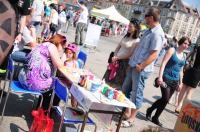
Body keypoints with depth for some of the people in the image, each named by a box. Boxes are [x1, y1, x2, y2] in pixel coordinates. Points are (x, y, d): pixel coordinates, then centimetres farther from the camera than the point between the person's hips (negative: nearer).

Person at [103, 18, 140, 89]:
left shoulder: (137, 41, -14)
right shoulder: (126, 36, 8)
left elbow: (130, 54, -15)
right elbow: (118, 47, 13)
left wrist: (117, 58, -12)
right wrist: (114, 56, -2)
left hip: (125, 63, -7)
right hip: (116, 60, 7)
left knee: (118, 82, 5)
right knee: (109, 79, 15)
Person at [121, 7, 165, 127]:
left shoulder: (157, 33, -18)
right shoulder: (149, 31, 12)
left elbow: (154, 55, -22)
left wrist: (140, 66, -19)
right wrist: (134, 62, 14)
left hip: (141, 69, -10)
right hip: (134, 66, 10)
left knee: (136, 93, 2)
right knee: (126, 89, 18)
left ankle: (131, 118, 16)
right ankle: (127, 112, 32)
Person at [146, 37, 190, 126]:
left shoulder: (184, 56, 14)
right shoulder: (172, 50, -4)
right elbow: (163, 64, -11)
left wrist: (180, 83, 18)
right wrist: (160, 77, -19)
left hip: (175, 81, 6)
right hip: (166, 78, -6)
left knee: (165, 100, 8)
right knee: (165, 99, -10)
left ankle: (150, 110, 29)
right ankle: (155, 118, 10)